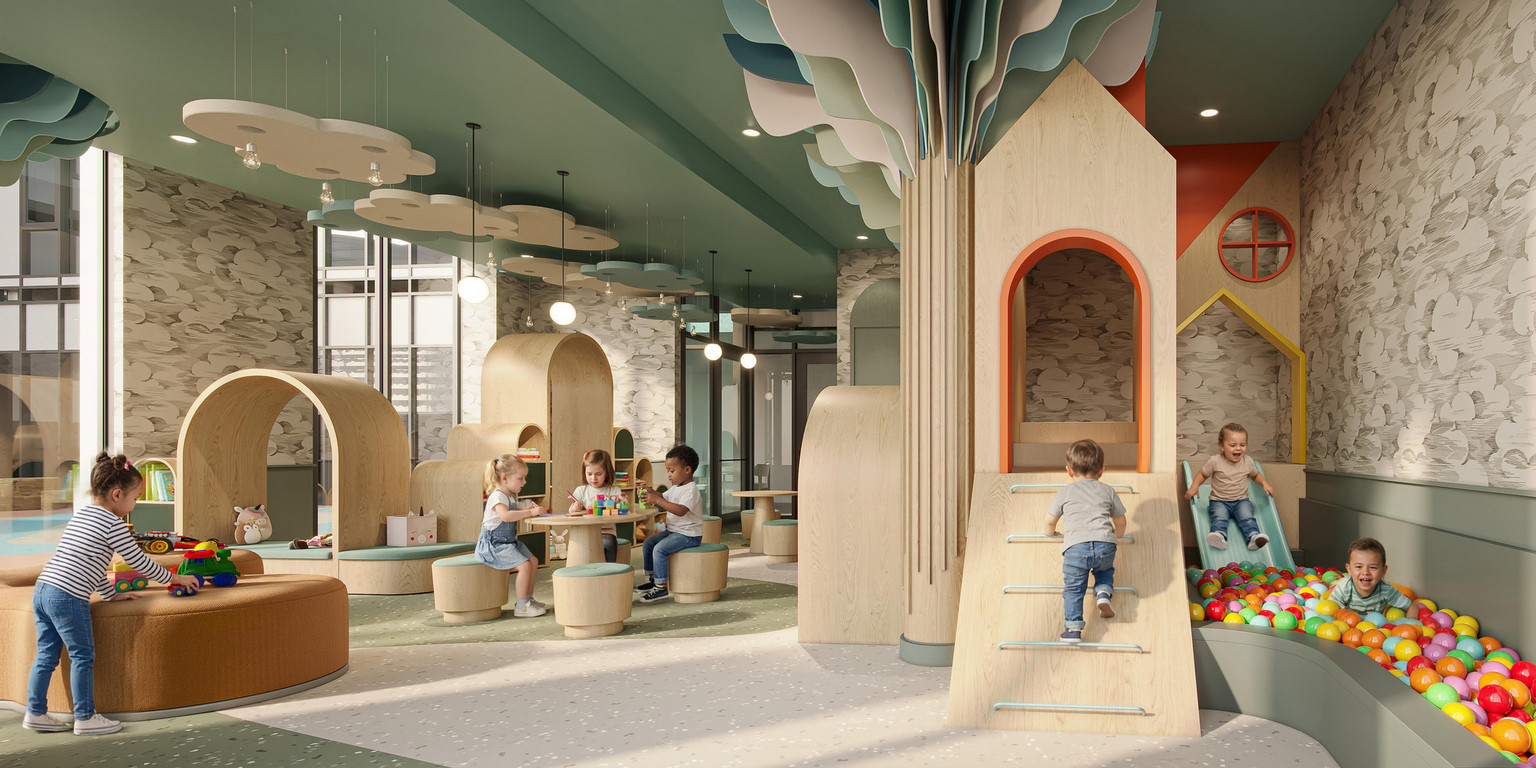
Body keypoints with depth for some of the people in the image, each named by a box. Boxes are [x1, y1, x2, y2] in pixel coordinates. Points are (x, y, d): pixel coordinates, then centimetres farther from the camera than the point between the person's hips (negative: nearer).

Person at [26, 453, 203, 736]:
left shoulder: (81, 515, 20)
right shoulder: (113, 524, -8)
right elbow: (139, 562, -3)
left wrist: (111, 594, 28)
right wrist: (175, 578, 10)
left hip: (42, 589, 9)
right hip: (68, 597, -9)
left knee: (46, 654, 16)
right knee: (83, 656, 1)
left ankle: (35, 713, 21)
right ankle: (85, 718, 7)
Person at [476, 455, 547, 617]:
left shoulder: (510, 496, 12)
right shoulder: (497, 496, -20)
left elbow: (514, 512, 28)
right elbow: (506, 515, -38)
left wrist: (527, 509, 6)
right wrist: (529, 512, -35)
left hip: (509, 541, 10)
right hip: (494, 543, -10)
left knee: (534, 561, 9)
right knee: (524, 565, -21)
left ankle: (528, 599, 18)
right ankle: (521, 607, -14)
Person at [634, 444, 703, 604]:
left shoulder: (691, 490, -19)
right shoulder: (675, 488, 13)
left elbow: (681, 510, -32)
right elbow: (663, 498, 23)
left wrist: (657, 500, -34)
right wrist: (650, 492, 2)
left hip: (689, 535, -10)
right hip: (673, 531, 10)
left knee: (659, 549, -24)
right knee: (648, 542, 10)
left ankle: (661, 587, -20)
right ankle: (651, 579, 17)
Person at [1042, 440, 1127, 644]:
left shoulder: (1065, 492, 20)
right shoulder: (1107, 491, 24)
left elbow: (1050, 520, 24)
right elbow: (1120, 521, 33)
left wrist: (1050, 532, 48)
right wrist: (1115, 536, 55)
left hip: (1075, 546, -2)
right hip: (1105, 545, 2)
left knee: (1073, 588, 4)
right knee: (1105, 570, 32)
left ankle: (1073, 629, -10)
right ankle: (1104, 593, 5)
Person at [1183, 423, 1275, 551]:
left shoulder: (1248, 461, 3)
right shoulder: (1215, 461, -6)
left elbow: (1255, 475, 23)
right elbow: (1202, 474, 7)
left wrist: (1265, 483, 5)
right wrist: (1194, 487, -9)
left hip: (1241, 500, 3)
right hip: (1219, 501, -3)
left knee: (1247, 516, -27)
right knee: (1219, 517, -32)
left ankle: (1253, 536, -44)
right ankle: (1219, 535, -55)